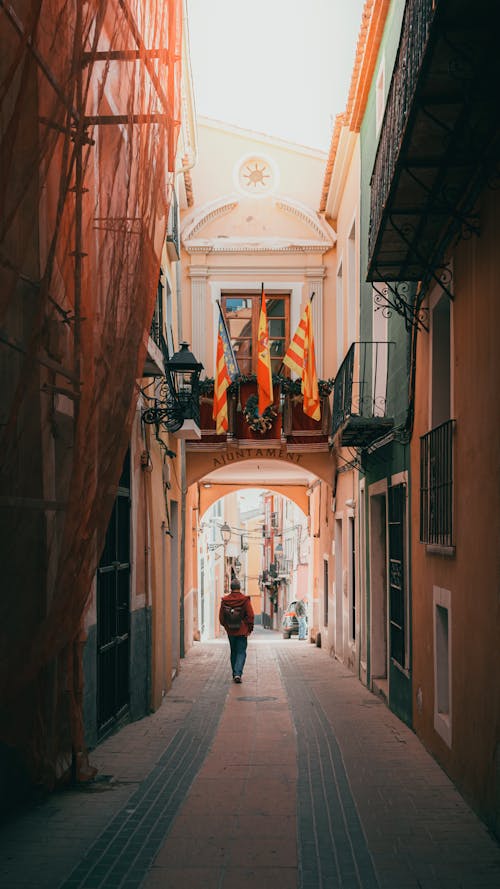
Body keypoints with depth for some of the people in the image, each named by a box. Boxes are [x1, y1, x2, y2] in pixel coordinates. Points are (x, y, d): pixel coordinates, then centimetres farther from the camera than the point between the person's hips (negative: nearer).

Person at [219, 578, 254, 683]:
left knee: (233, 652, 17)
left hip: (230, 631, 3)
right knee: (241, 652, 1)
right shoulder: (245, 600, -11)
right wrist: (250, 628, 2)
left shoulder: (224, 600, -3)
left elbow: (221, 617, 2)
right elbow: (250, 616, -11)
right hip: (242, 631, -3)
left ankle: (235, 674, 21)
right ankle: (238, 673, -15)